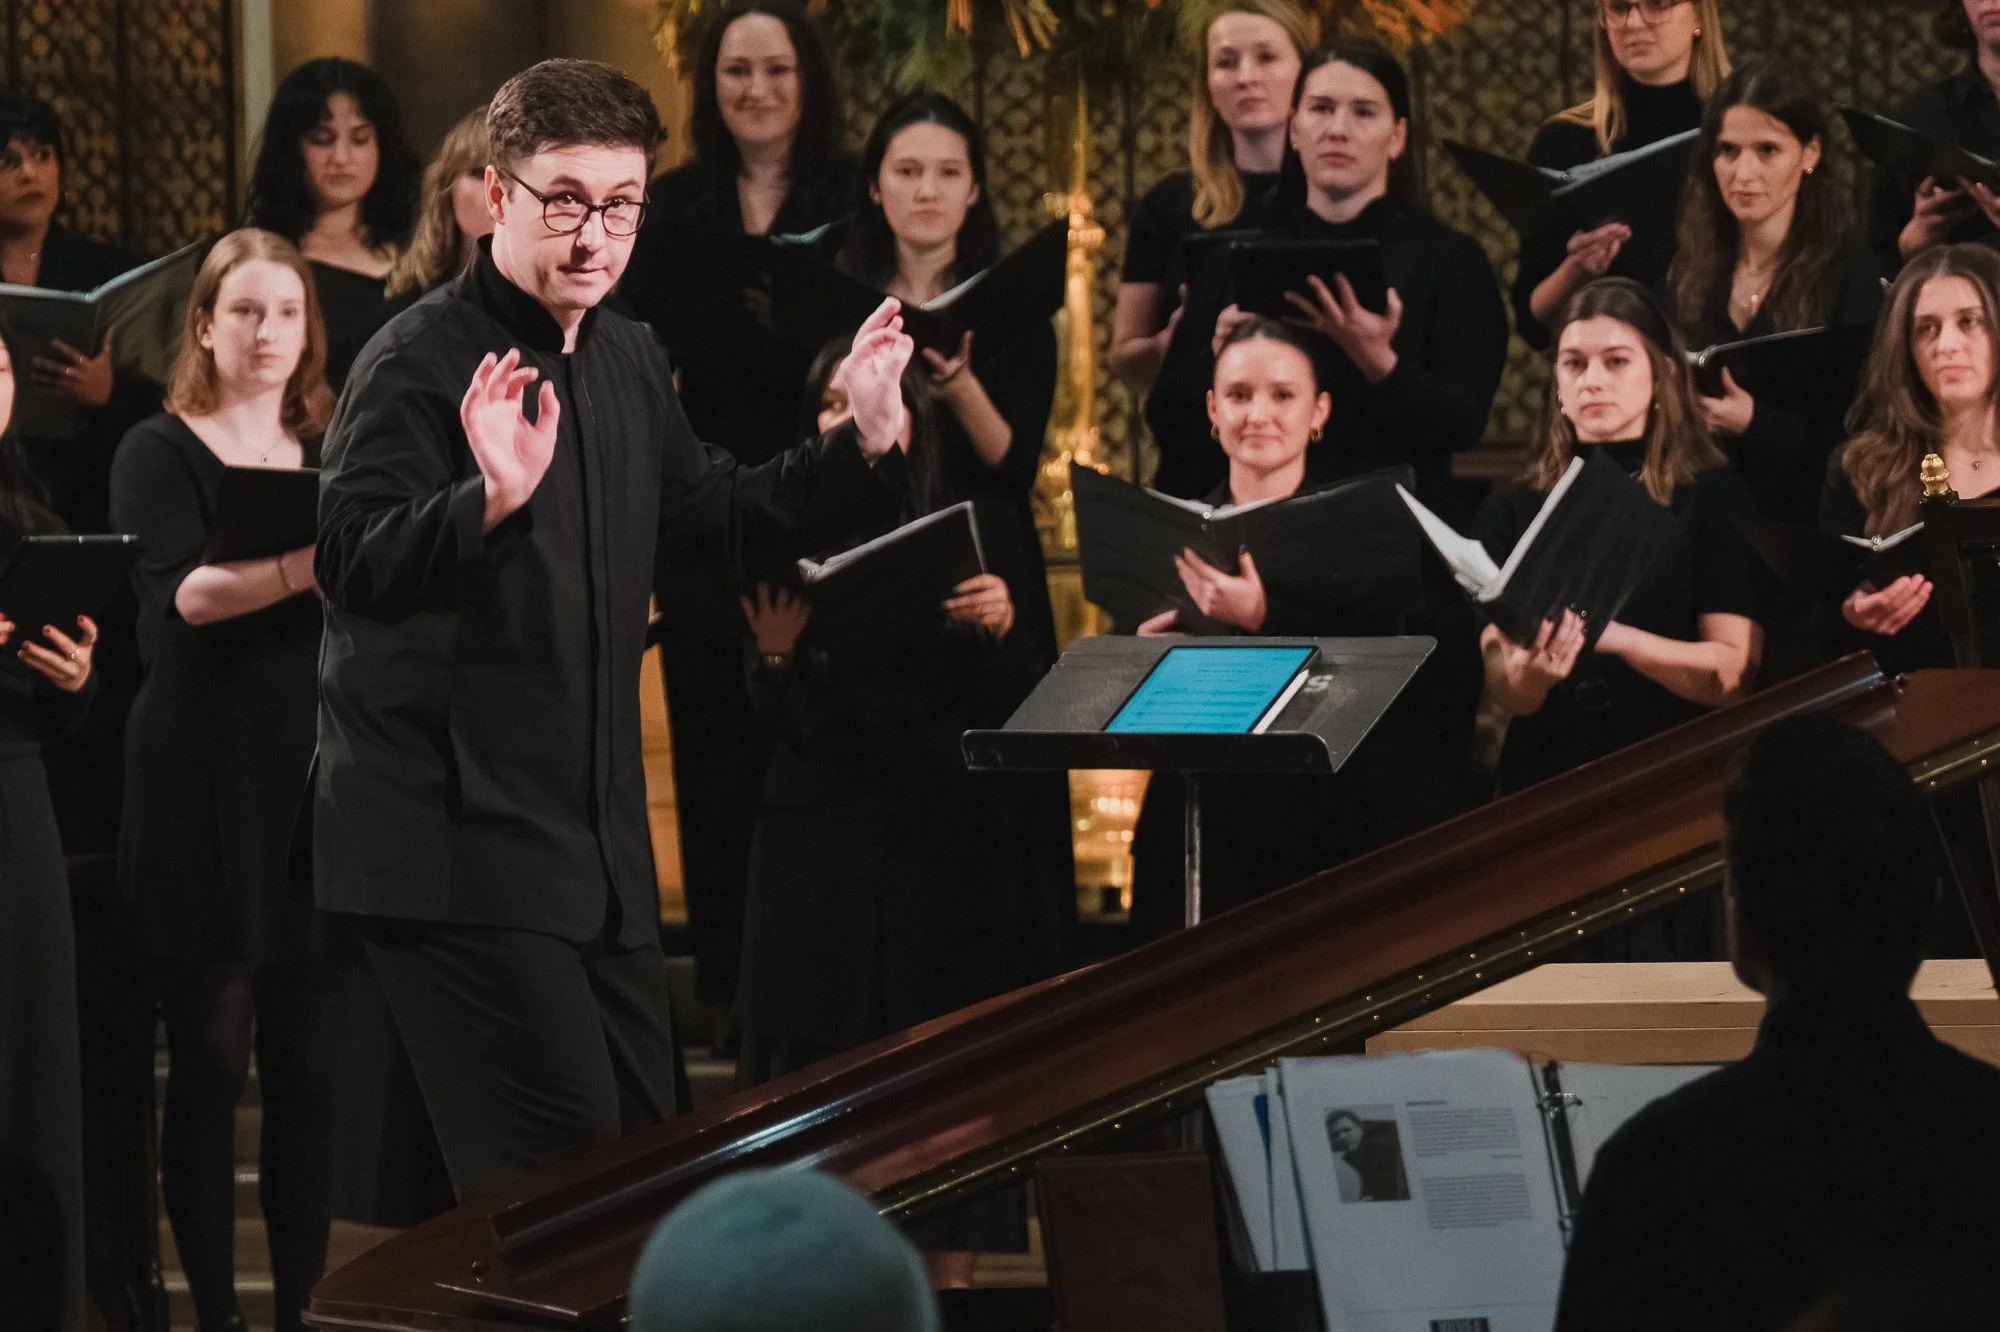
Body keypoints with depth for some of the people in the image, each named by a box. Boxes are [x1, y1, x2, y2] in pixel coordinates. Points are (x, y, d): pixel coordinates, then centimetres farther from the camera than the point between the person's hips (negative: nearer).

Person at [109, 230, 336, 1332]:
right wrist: (310, 561, -31)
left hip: (314, 775, 4)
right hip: (206, 779, -4)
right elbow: (183, 592, -16)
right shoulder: (161, 453, 1)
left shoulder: (329, 461, 15)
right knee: (210, 1062, -2)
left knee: (309, 1063, 2)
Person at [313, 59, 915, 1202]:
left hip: (596, 828, 9)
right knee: (566, 1162, -14)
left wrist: (865, 441, 15)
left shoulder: (630, 363, 12)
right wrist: (490, 498, -42)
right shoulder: (421, 363, -14)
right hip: (458, 837, -9)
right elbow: (353, 563, -26)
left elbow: (713, 511, 26)